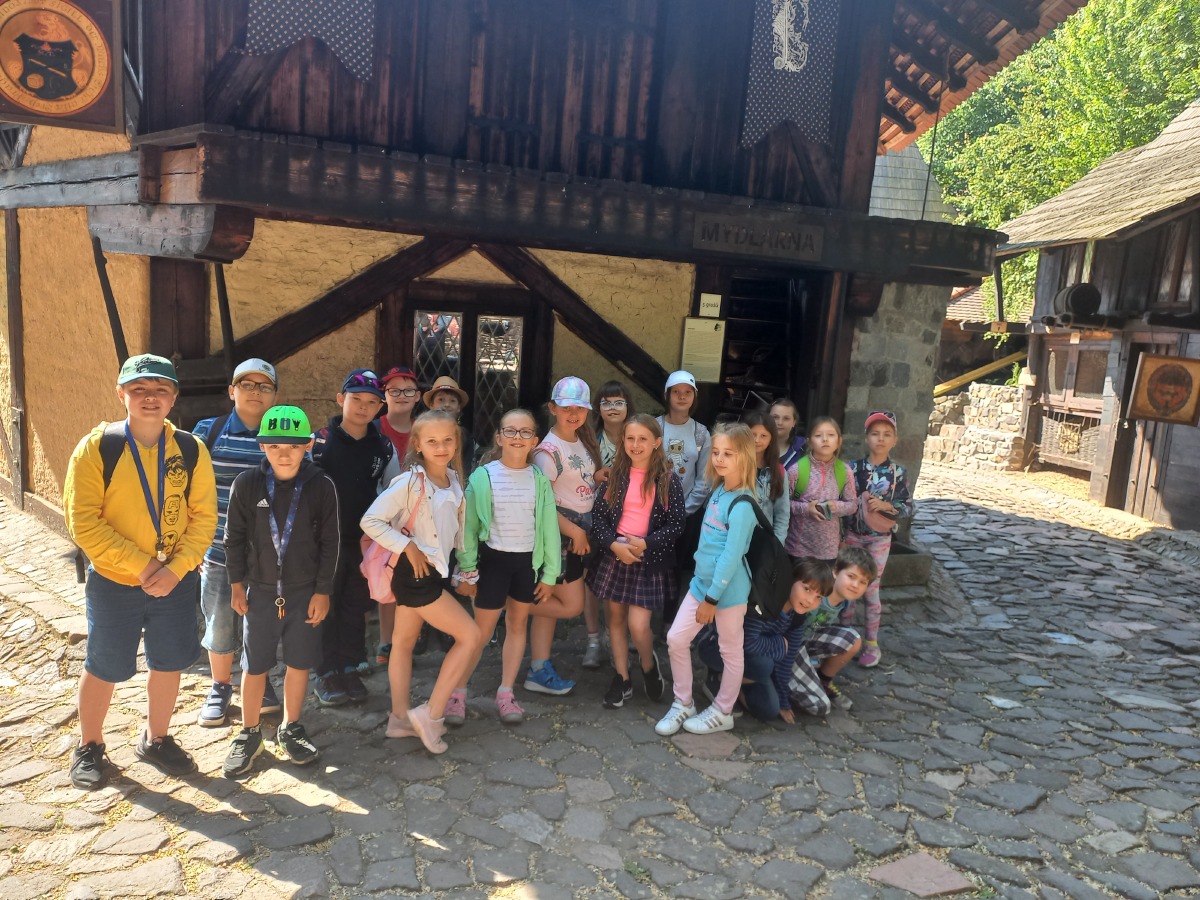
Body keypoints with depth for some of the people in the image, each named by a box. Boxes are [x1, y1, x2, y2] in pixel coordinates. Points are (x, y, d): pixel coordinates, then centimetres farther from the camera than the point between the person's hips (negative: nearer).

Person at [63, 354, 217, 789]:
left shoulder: (191, 450, -5)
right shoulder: (97, 447, -11)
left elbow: (203, 516, -4)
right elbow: (83, 521, -14)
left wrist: (175, 568, -16)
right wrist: (141, 564, -19)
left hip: (176, 583, 3)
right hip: (113, 583, -2)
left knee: (169, 663, 14)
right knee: (104, 668, 11)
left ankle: (155, 740, 37)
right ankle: (88, 748, 35)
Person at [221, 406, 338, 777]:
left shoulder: (321, 486, -9)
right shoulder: (247, 484, -8)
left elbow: (329, 542, -3)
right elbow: (234, 537, 1)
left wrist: (323, 591, -3)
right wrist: (237, 585, 2)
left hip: (306, 592, 0)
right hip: (260, 590, 0)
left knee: (299, 662, 11)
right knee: (254, 665, 8)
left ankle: (290, 729, 31)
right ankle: (249, 733, 27)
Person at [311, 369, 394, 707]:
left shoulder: (383, 447, 4)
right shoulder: (320, 441, -7)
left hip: (365, 541, 3)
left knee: (356, 606, 11)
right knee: (325, 606, 5)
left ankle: (350, 669, 23)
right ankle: (326, 674, 16)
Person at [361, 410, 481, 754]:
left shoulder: (453, 481, 5)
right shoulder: (410, 483, -17)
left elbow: (456, 527, 16)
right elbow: (370, 521, -19)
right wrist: (408, 547, -20)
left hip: (434, 571, 8)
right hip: (414, 573, -8)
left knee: (404, 642, 18)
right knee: (469, 636, -6)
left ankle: (400, 718, 30)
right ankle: (432, 714, 0)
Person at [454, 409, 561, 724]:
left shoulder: (540, 479, -1)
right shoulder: (483, 476, -8)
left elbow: (549, 527, 2)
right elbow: (468, 526, -5)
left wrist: (549, 573, 1)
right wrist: (466, 571, -5)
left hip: (528, 561, 3)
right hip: (493, 559, -3)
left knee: (518, 625, 12)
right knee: (481, 631, 1)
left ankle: (505, 693, 24)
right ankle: (457, 693, 16)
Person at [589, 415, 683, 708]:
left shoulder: (669, 480, -5)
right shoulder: (615, 475, 3)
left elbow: (676, 525, -6)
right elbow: (598, 516, 0)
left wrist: (645, 544, -18)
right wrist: (614, 544, -16)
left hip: (650, 560, -3)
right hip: (615, 555, 3)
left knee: (638, 626, -9)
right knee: (616, 618, 10)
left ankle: (649, 665, 22)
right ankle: (622, 679, 25)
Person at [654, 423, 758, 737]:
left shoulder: (741, 506, -21)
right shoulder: (718, 492, 5)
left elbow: (732, 557, -22)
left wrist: (712, 598, -19)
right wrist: (704, 588, 14)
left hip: (728, 589, -8)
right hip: (701, 581, 8)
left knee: (731, 650, 10)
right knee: (676, 639, 9)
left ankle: (722, 713, 27)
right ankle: (683, 704, 25)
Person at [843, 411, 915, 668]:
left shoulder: (898, 472, -4)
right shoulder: (853, 468, -4)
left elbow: (909, 508, -2)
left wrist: (886, 505, -19)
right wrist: (839, 536, -4)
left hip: (880, 539, -1)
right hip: (852, 536, 1)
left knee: (870, 590, 5)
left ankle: (871, 644, 19)